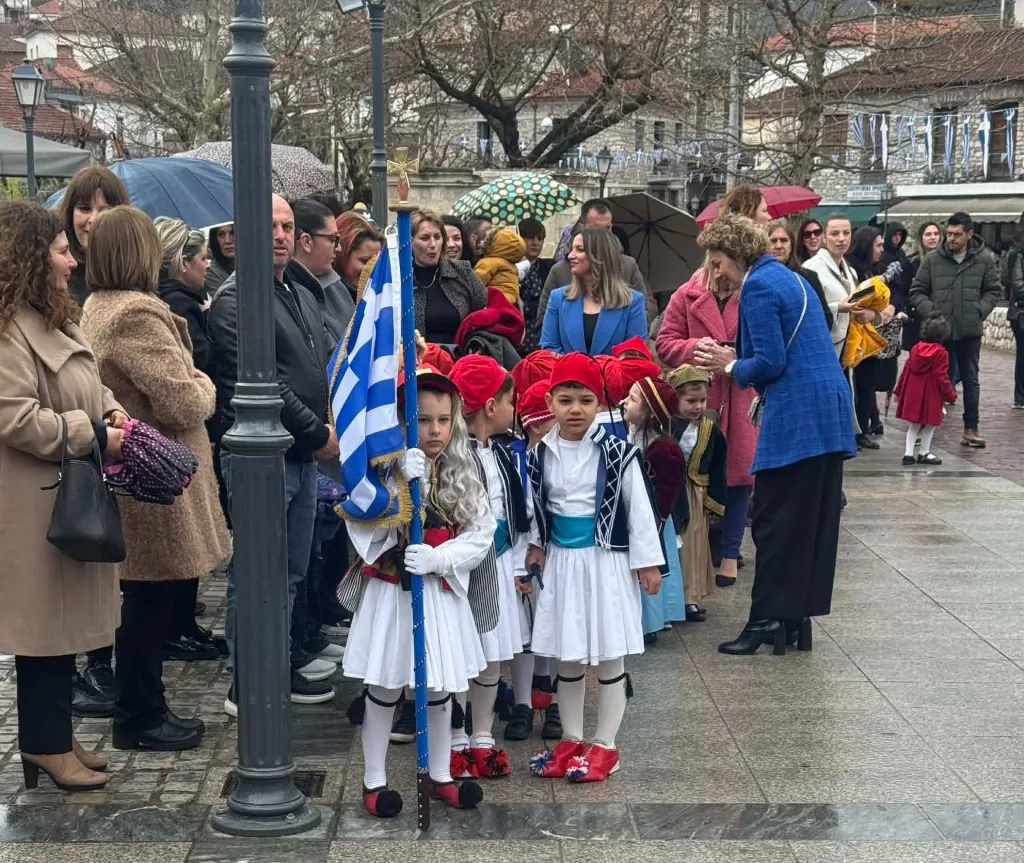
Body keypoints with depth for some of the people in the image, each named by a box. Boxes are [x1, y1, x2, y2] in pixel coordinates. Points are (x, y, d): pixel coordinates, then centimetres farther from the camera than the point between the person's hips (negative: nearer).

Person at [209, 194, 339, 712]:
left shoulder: (303, 292, 16)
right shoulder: (237, 299, -12)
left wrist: (326, 424, 8)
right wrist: (317, 434, -13)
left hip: (302, 454, 9)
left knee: (292, 568, 17)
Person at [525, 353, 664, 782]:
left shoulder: (616, 452, -12)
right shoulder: (541, 454, 0)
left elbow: (638, 507, -8)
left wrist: (647, 562, -7)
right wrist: (535, 549, 9)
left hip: (607, 562, -4)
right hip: (560, 562, 4)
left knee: (608, 657, 4)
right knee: (568, 658, 12)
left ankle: (604, 745, 14)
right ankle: (571, 739, 24)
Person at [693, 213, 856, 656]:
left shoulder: (758, 287, -11)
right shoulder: (786, 277, 18)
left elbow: (771, 362, -17)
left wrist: (731, 366, 0)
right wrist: (736, 358, 16)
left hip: (795, 417, -10)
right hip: (830, 410, 10)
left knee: (774, 520, -3)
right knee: (815, 517, 11)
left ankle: (769, 619, 0)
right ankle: (799, 615, 17)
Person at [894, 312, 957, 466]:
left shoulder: (915, 349, 4)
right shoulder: (941, 354, -13)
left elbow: (906, 371, 8)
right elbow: (941, 377, -14)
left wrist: (899, 390, 16)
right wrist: (951, 395, -4)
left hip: (913, 394, 6)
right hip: (931, 396, -6)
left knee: (914, 424, 13)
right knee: (929, 424, 8)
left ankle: (908, 453, 9)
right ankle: (924, 453, 15)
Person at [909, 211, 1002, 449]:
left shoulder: (985, 260, -2)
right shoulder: (933, 260, -2)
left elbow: (994, 291, 5)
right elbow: (917, 291, 3)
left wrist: (979, 311, -9)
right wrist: (930, 311, -11)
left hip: (969, 331, 0)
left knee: (970, 379, 8)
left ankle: (970, 429, 16)